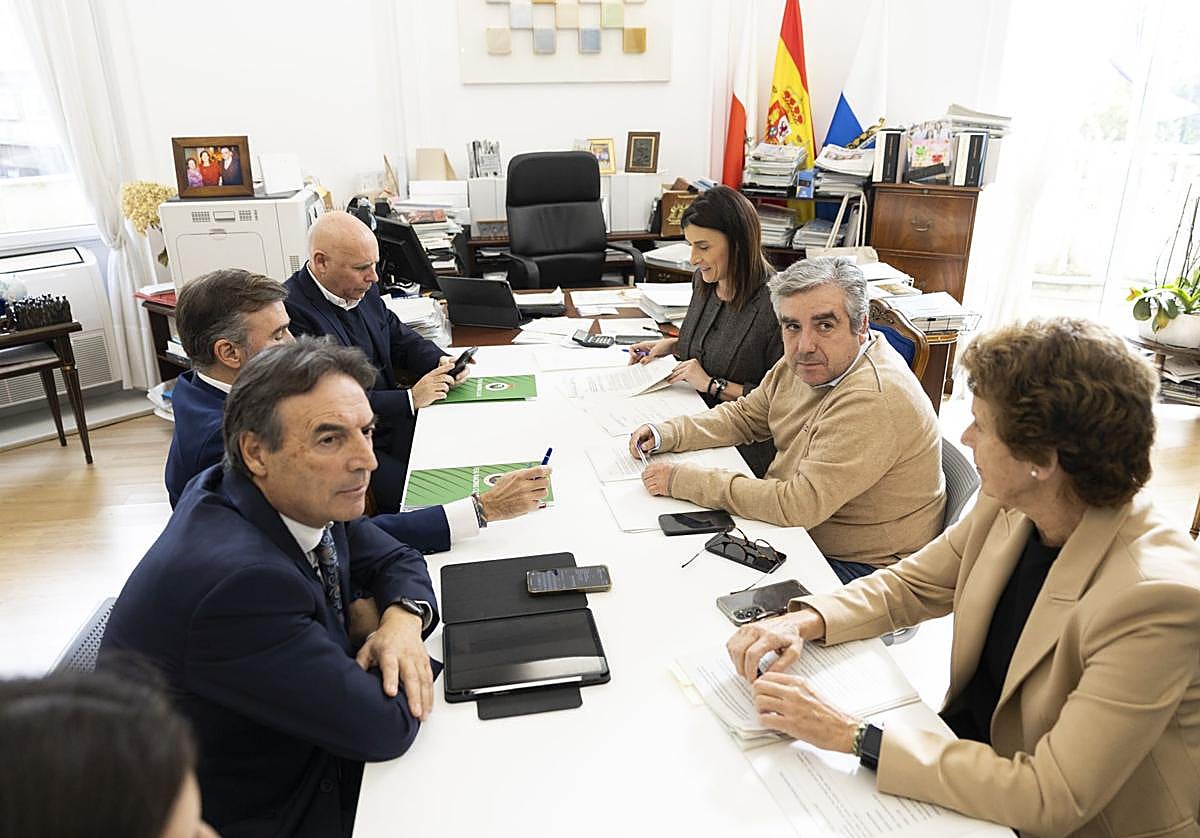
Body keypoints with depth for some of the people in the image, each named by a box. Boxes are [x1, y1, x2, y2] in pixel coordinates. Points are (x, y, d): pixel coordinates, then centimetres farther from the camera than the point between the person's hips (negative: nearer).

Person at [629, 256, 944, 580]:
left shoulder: (873, 400, -31)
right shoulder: (807, 361, -2)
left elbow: (800, 503, -31)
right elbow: (745, 416, 13)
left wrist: (685, 480, -26)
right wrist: (666, 434, -3)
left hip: (855, 567, -8)